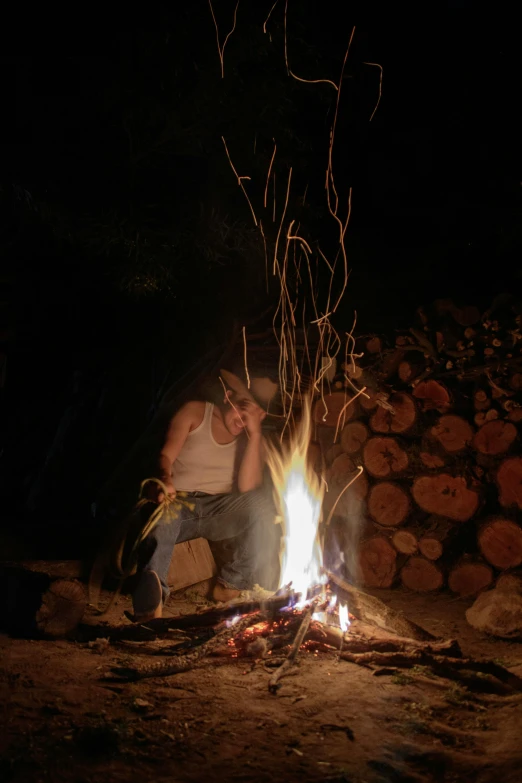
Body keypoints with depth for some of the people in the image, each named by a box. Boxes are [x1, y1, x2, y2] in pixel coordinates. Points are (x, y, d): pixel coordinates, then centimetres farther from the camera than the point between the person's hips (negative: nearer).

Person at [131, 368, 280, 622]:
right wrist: (166, 479, -32)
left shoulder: (254, 439, 5)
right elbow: (166, 456, -8)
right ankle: (149, 608, -57)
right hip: (178, 504, -2)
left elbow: (247, 488, -12)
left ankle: (233, 585, -15)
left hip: (219, 512, 2)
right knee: (161, 523, -37)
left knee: (262, 503, -26)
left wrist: (254, 435, -17)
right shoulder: (195, 412, 2)